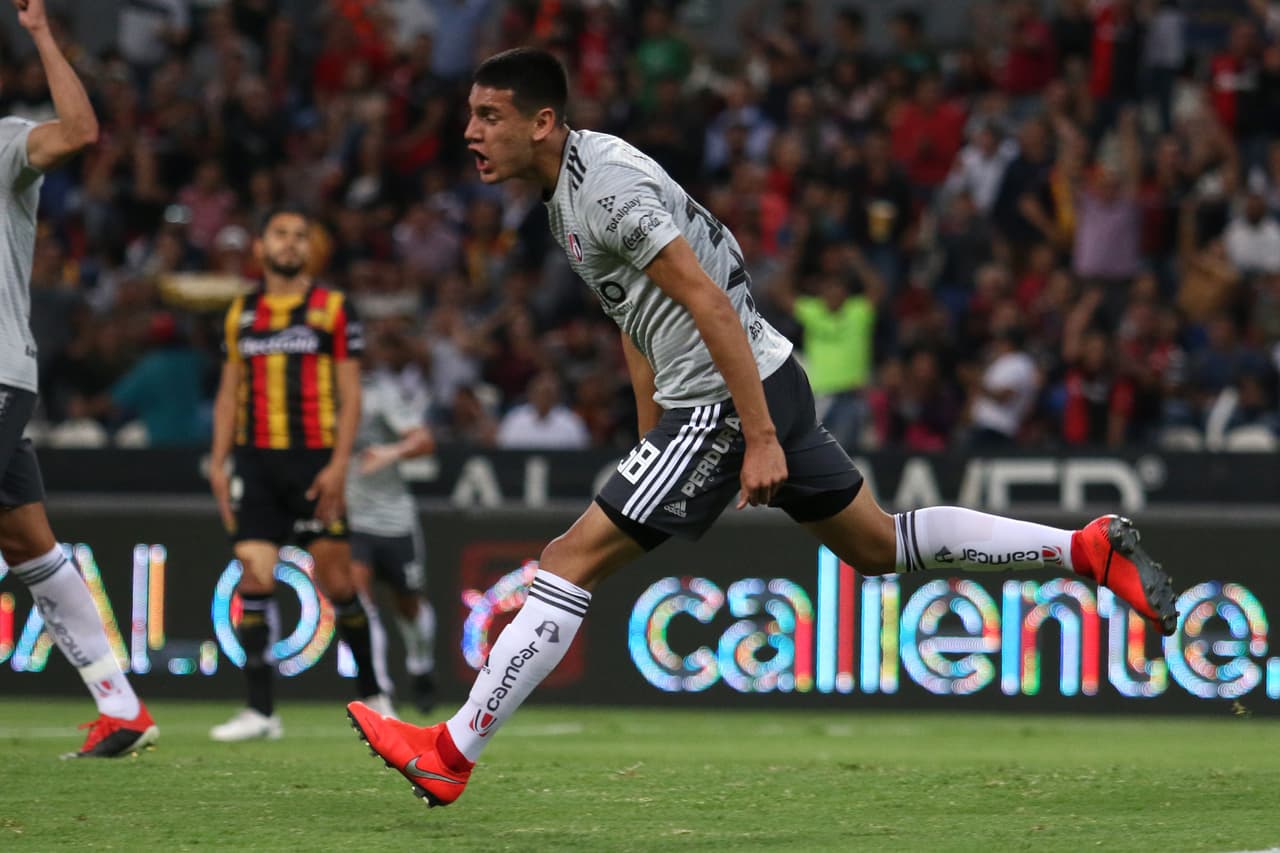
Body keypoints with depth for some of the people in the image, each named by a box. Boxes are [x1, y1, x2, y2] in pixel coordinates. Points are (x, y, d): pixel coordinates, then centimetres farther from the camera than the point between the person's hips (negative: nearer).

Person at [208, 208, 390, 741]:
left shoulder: (332, 309, 2)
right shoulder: (241, 313, 13)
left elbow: (350, 395, -1)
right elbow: (230, 393, 17)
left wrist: (338, 465, -11)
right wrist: (219, 462, 8)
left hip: (314, 460, -3)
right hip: (256, 460, 3)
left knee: (335, 579, -3)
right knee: (253, 579, -7)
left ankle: (372, 693, 15)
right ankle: (260, 711, -6)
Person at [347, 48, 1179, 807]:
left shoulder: (605, 188, -18)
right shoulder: (577, 178, 13)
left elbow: (712, 306, -23)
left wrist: (761, 440, -23)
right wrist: (652, 439, 22)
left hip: (731, 400, -10)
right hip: (770, 383, 10)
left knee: (573, 559, -10)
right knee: (881, 543, 20)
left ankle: (450, 756, -9)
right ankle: (1091, 549, 22)